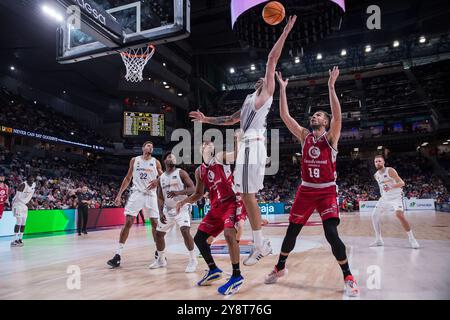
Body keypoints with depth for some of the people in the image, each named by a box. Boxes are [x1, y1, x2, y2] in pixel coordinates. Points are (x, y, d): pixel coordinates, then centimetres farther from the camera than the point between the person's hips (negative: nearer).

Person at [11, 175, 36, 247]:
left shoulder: (34, 185, 0)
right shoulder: (23, 185, -22)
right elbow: (18, 197, -25)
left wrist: (28, 203, 9)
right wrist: (26, 203, -26)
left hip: (25, 205, 8)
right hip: (18, 204, -8)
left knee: (23, 223, 7)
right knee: (19, 222, -15)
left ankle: (20, 239, 16)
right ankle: (14, 241, -13)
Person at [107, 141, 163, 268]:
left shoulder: (156, 162, 6)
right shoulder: (134, 160, 8)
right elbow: (128, 178, 12)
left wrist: (157, 181, -17)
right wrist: (119, 194, 8)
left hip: (151, 195, 1)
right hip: (136, 193, 0)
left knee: (155, 223, 2)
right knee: (128, 222, -8)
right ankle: (118, 255, -5)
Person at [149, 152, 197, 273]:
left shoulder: (181, 173, -6)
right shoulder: (161, 178, 8)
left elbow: (192, 189, -14)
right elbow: (160, 198, 8)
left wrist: (178, 192, -31)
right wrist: (161, 213, -6)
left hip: (182, 208, -6)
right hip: (168, 209, 6)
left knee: (185, 231, -24)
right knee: (159, 234, 9)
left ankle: (193, 260, -10)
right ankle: (161, 260, 28)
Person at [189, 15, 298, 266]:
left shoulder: (266, 92, 7)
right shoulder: (250, 100, 29)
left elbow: (272, 60, -3)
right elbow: (231, 119, 37)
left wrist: (285, 32, -5)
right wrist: (206, 119, 36)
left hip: (254, 146, -9)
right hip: (246, 146, 9)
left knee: (249, 196, -11)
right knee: (247, 196, 8)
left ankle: (260, 245, -3)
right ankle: (261, 243, 16)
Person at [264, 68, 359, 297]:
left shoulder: (331, 137, -3)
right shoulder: (304, 136, 6)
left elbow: (337, 115, -22)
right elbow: (284, 116, -1)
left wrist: (331, 86, -25)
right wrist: (282, 89, -4)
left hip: (327, 192, -3)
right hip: (306, 191, 4)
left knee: (331, 234, -14)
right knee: (291, 231, 8)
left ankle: (348, 278, 4)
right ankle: (280, 268, 29)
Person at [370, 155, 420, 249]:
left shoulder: (390, 170, -16)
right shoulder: (376, 175, 3)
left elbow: (402, 183, -22)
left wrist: (391, 186, -37)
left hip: (396, 196, -6)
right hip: (385, 197, 7)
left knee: (399, 215, -27)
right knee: (374, 215, -2)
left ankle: (412, 239, -12)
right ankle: (379, 240, 10)